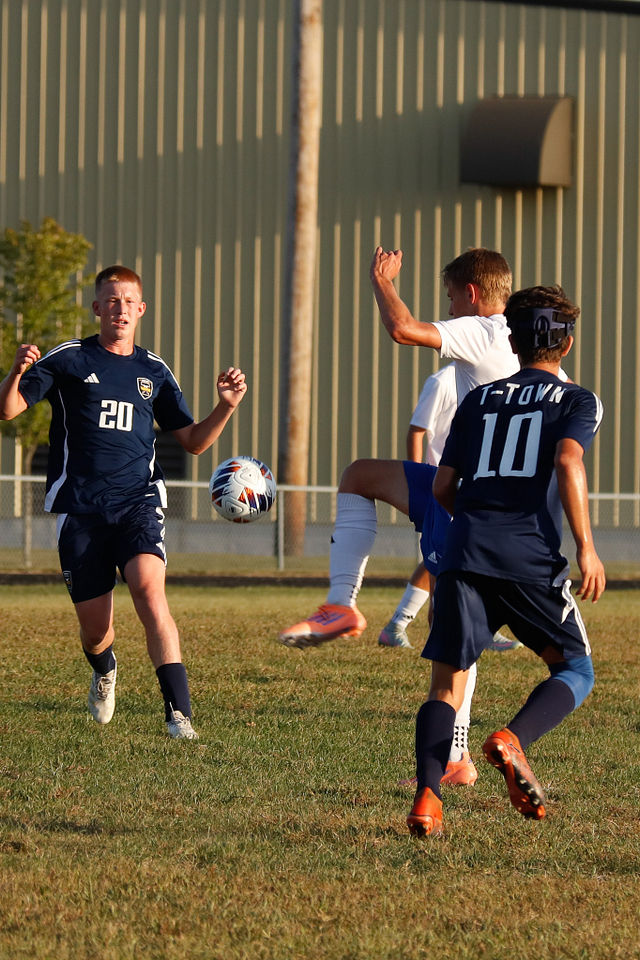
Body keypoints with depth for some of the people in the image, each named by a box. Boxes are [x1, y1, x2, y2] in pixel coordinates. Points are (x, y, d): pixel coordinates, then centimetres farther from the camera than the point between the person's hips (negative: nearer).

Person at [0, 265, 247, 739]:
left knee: (148, 584, -27)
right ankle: (104, 672, 42)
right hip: (80, 509, -1)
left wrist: (227, 405, 0)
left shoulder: (154, 371, 13)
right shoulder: (68, 359, 4)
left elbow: (194, 440, 18)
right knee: (95, 627, 2)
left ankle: (179, 712, -30)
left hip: (139, 501, 1)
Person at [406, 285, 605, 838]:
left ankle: (427, 797, -16)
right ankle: (513, 740, -16)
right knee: (575, 669, 12)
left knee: (447, 684, 5)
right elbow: (568, 461, -10)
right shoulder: (578, 402, 10)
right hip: (531, 559, -3)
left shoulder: (479, 401, 21)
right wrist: (586, 548, -10)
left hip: (465, 554, 3)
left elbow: (443, 488, 19)